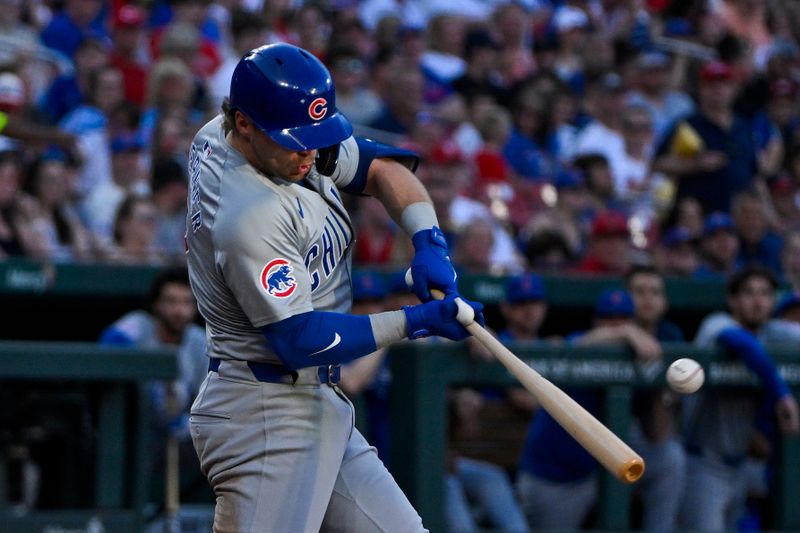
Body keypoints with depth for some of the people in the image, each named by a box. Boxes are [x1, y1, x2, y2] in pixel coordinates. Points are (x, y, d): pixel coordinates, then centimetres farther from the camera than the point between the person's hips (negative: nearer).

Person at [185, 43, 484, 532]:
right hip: (264, 417, -10)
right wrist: (418, 321, -18)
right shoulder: (249, 216, -24)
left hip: (318, 407, 10)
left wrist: (429, 240, -6)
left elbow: (380, 167, 12)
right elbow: (301, 340, -22)